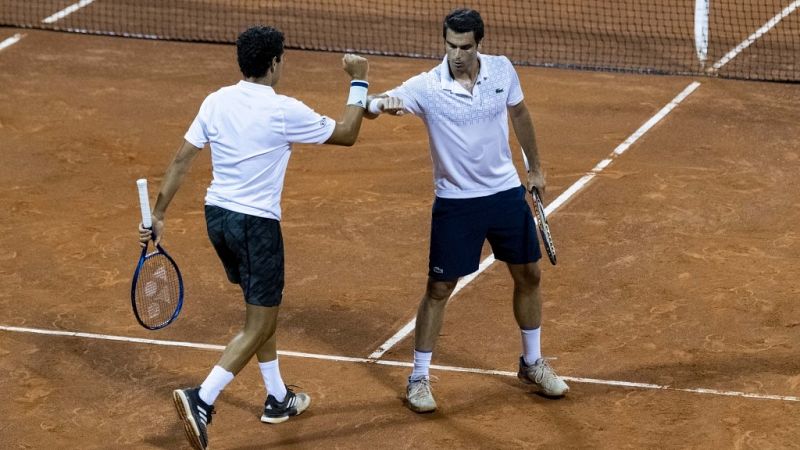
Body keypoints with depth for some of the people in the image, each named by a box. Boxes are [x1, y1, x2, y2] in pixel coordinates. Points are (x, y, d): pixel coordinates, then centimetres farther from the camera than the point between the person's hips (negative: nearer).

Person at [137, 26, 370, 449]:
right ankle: (201, 400, -16)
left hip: (217, 216, 7)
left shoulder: (216, 102, -1)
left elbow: (180, 160, 0)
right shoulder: (284, 111, -16)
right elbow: (346, 134, -3)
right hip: (256, 224, -7)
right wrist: (359, 83, 8)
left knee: (261, 308, 24)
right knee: (259, 327, 0)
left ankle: (277, 399, 35)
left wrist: (158, 215, 6)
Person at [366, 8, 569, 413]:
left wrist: (535, 167, 18)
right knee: (438, 289, 0)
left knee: (528, 275, 13)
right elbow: (372, 105, -31)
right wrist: (381, 104, -56)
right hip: (456, 202, -4)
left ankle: (532, 364, 34)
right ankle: (419, 379, 14)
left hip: (507, 193, 4)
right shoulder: (426, 87, -19)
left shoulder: (502, 70, -7)